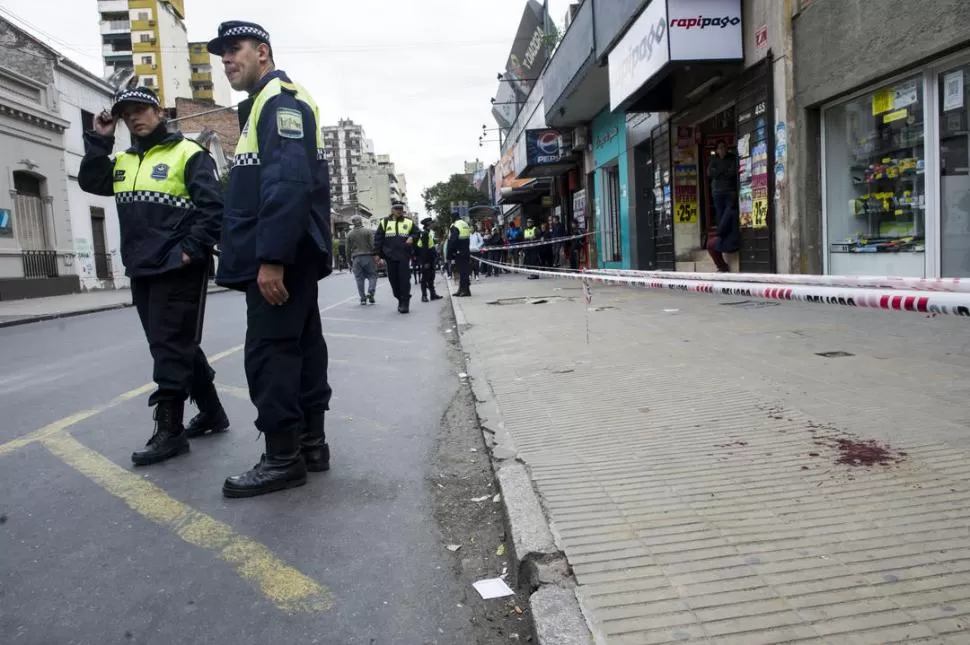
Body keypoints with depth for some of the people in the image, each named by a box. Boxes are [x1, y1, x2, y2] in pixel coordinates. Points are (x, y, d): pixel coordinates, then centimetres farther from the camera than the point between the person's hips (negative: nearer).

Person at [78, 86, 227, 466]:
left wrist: (191, 250, -19)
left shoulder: (187, 154, -5)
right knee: (176, 346, 13)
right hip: (141, 271, 8)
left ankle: (169, 430, 2)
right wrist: (99, 141, 5)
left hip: (178, 270, -8)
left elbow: (213, 206, -12)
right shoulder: (124, 162, 18)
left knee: (171, 348, -6)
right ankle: (211, 412, 25)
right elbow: (90, 181, 12)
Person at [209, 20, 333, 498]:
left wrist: (271, 257, -26)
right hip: (290, 256, 10)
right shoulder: (265, 104, 24)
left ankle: (283, 459, 1)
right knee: (301, 347, 11)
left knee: (269, 354, -7)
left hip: (278, 258, -10)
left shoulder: (279, 98, -8)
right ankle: (310, 443, 20)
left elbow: (288, 182, -22)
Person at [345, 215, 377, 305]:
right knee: (372, 275, 5)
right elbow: (373, 245, -6)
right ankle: (370, 292, -16)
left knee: (359, 278, 5)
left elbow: (348, 250, 8)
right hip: (368, 257, -2)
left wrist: (350, 261, 16)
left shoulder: (349, 234, 6)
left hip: (356, 258, 2)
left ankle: (363, 298, 3)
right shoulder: (368, 232, -2)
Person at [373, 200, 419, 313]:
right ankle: (400, 300, 18)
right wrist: (377, 253, 0)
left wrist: (412, 238, -7)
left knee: (404, 279, -8)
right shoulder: (384, 222, 9)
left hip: (404, 256, -1)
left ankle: (405, 303, -6)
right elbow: (378, 239, 8)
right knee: (393, 280, 4)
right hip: (390, 257, 1)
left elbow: (417, 233, 16)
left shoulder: (409, 222, 10)